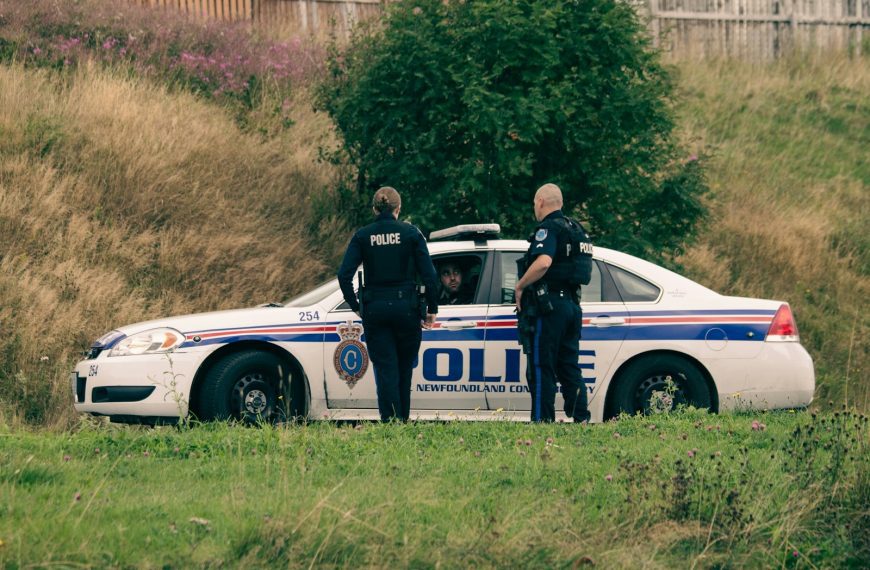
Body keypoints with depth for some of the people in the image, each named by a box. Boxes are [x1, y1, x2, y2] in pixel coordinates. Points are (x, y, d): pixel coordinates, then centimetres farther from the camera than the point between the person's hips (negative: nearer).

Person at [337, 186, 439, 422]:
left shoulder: (362, 236, 1)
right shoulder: (411, 233, -2)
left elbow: (344, 274, -7)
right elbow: (429, 275, -6)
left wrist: (355, 306, 3)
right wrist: (432, 310, 3)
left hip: (374, 310, 0)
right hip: (405, 306, 0)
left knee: (385, 370, 2)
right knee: (405, 370, 15)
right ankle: (403, 422, 19)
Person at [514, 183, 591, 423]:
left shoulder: (548, 228, -10)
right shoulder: (576, 229, 18)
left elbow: (543, 262, -28)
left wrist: (520, 286, -18)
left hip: (548, 306, -8)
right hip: (572, 303, 8)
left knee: (541, 368, -5)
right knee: (569, 367, 11)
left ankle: (542, 420, -8)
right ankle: (581, 418, 6)